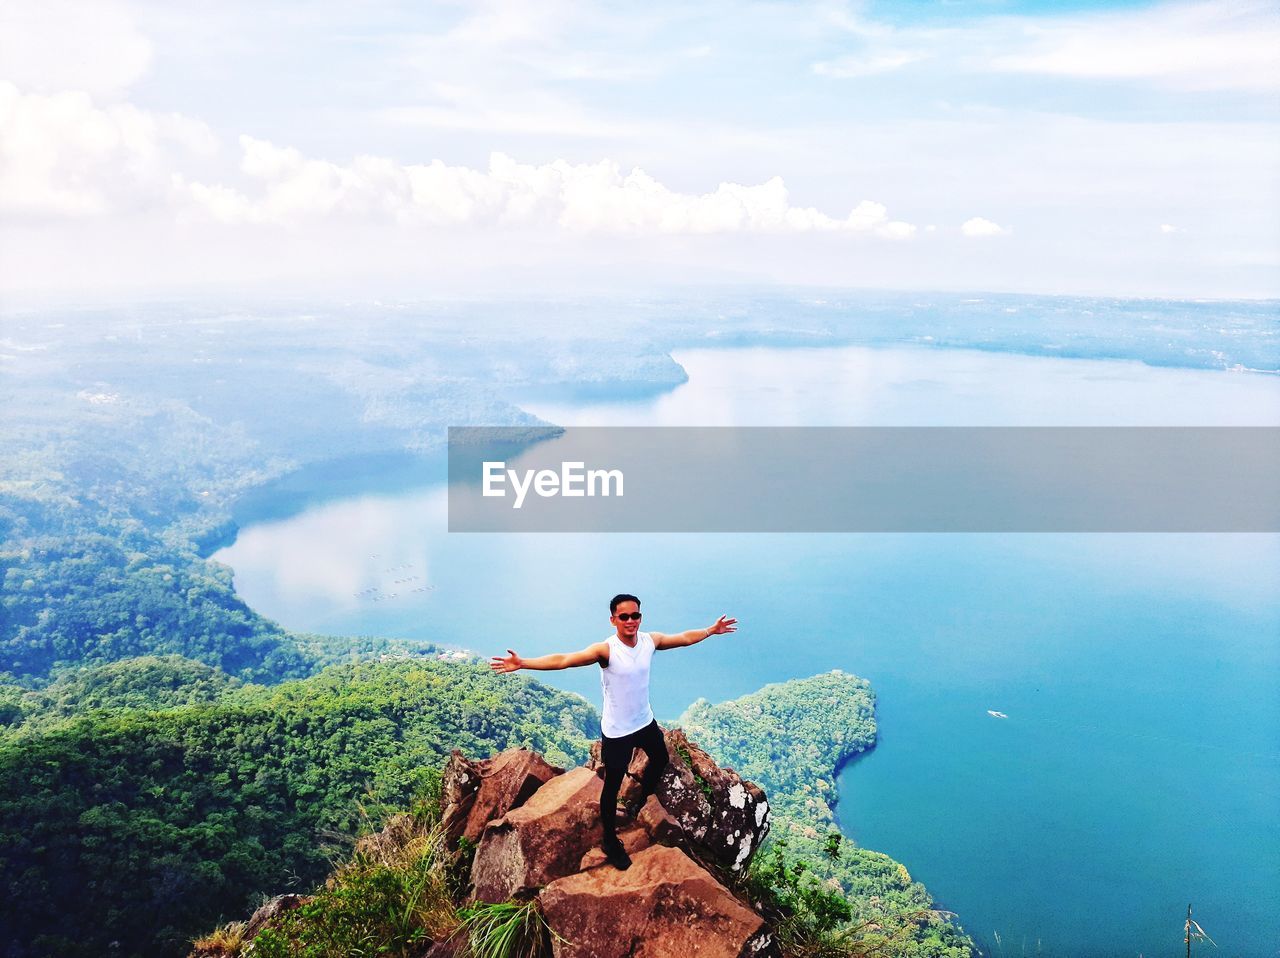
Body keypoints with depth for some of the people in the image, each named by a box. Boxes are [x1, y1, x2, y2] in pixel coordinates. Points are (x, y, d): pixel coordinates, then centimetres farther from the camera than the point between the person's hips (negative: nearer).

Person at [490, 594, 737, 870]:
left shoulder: (650, 640, -11)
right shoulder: (606, 649, -28)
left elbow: (685, 638, 7)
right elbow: (563, 660, -38)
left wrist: (712, 630, 15)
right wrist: (522, 663, -49)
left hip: (646, 722, 6)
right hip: (616, 732, -6)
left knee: (660, 760, 29)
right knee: (613, 786, 6)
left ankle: (640, 805, 55)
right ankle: (610, 841, 26)